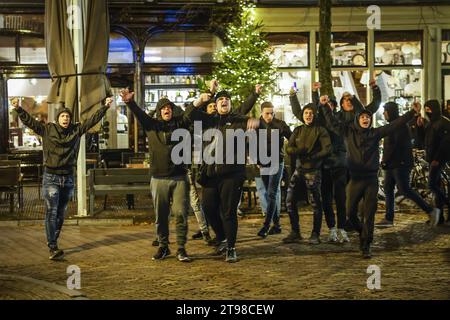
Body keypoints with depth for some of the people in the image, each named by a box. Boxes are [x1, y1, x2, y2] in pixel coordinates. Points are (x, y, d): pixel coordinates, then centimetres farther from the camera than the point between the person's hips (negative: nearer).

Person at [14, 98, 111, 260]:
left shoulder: (76, 130, 5)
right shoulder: (47, 130, -1)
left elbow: (93, 120, 8)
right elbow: (29, 121, -6)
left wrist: (105, 107, 6)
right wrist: (19, 109, -18)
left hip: (68, 178, 4)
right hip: (51, 177, -4)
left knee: (61, 213, 10)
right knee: (51, 213, -9)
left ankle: (53, 243, 21)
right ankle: (53, 248, -14)